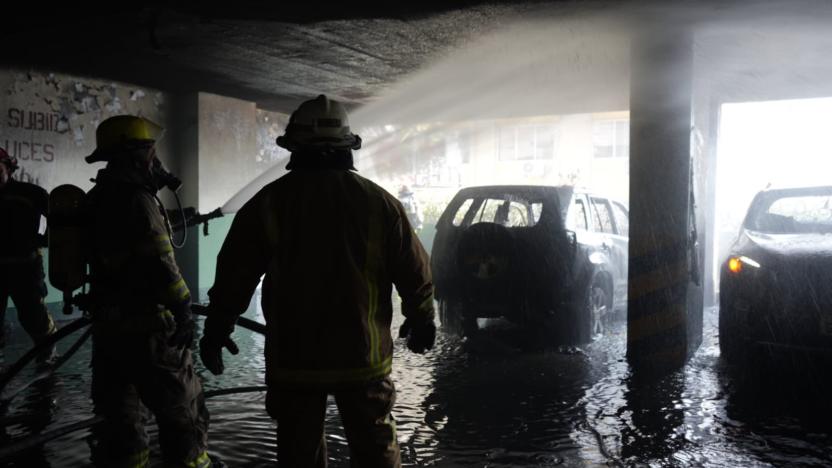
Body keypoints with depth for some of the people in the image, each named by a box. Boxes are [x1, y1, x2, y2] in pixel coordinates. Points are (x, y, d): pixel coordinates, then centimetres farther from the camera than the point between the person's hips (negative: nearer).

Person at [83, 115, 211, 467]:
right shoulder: (136, 200, -17)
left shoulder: (97, 199, 12)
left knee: (118, 415, 15)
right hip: (146, 328, -9)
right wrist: (183, 308, -11)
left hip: (108, 326, 9)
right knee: (182, 411, 5)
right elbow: (158, 264, -20)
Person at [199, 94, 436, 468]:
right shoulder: (379, 201, -4)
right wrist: (421, 321, 15)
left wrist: (216, 330, 11)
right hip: (363, 355, 1)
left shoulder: (268, 202, -5)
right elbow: (414, 272, -1)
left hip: (293, 358, 0)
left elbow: (235, 274, -3)